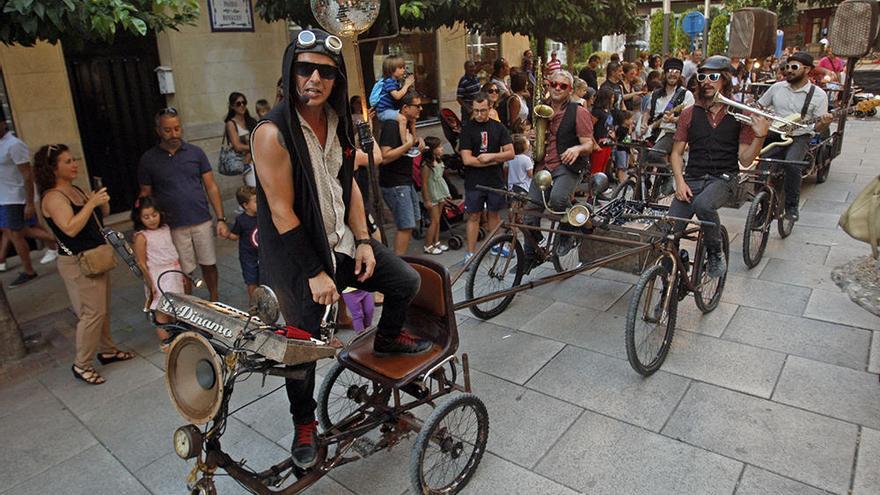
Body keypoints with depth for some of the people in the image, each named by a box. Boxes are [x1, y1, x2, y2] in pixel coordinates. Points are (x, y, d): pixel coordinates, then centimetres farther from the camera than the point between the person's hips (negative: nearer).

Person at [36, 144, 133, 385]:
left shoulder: (77, 190, 9)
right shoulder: (53, 197, -16)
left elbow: (103, 214, 15)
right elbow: (70, 228, -28)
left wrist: (102, 200, -5)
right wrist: (91, 203, -27)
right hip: (77, 263, -9)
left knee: (103, 309, 17)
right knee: (92, 312, -7)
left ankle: (107, 350, 31)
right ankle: (82, 365, 5)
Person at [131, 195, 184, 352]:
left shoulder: (165, 228, 4)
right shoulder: (141, 237, -14)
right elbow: (141, 263, -13)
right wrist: (150, 284, -15)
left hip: (174, 273, 6)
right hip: (158, 278, -6)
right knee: (161, 310, 0)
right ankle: (165, 342, 8)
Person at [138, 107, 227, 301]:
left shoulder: (196, 152, 2)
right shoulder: (148, 159, 0)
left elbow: (211, 187, 3)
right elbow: (145, 195, 5)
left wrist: (221, 219, -3)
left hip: (202, 222, 1)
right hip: (175, 227, -1)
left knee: (209, 265, 10)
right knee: (184, 272, 7)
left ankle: (214, 300, 30)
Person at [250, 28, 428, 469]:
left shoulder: (339, 122, 1)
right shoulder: (273, 132, -20)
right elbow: (282, 212, -21)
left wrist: (363, 241, 0)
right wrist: (314, 272, -19)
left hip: (342, 242, 7)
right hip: (298, 256, -6)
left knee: (407, 283, 9)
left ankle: (387, 339, 38)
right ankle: (304, 425, 31)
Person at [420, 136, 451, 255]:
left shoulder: (439, 162, 6)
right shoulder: (426, 165, -19)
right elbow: (424, 183, -18)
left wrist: (446, 193, 17)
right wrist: (427, 200, -18)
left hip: (440, 195, 8)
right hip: (432, 196, -8)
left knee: (438, 220, 13)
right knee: (435, 221, -4)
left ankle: (436, 242, 24)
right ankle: (428, 246, 5)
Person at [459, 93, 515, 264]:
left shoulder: (499, 128, 5)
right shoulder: (467, 129, -4)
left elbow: (510, 153, 0)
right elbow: (467, 160, -12)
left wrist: (491, 156, -17)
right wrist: (496, 160, -10)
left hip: (495, 180, 3)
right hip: (474, 181, -2)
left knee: (494, 213, 13)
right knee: (474, 216, 2)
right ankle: (471, 253, 8)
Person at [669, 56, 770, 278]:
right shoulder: (690, 114, 8)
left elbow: (745, 159, 0)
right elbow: (676, 152, 9)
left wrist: (760, 136, -18)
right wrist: (680, 181, -6)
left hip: (723, 178, -2)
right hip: (693, 178, 2)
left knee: (703, 204, -37)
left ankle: (715, 253, -12)